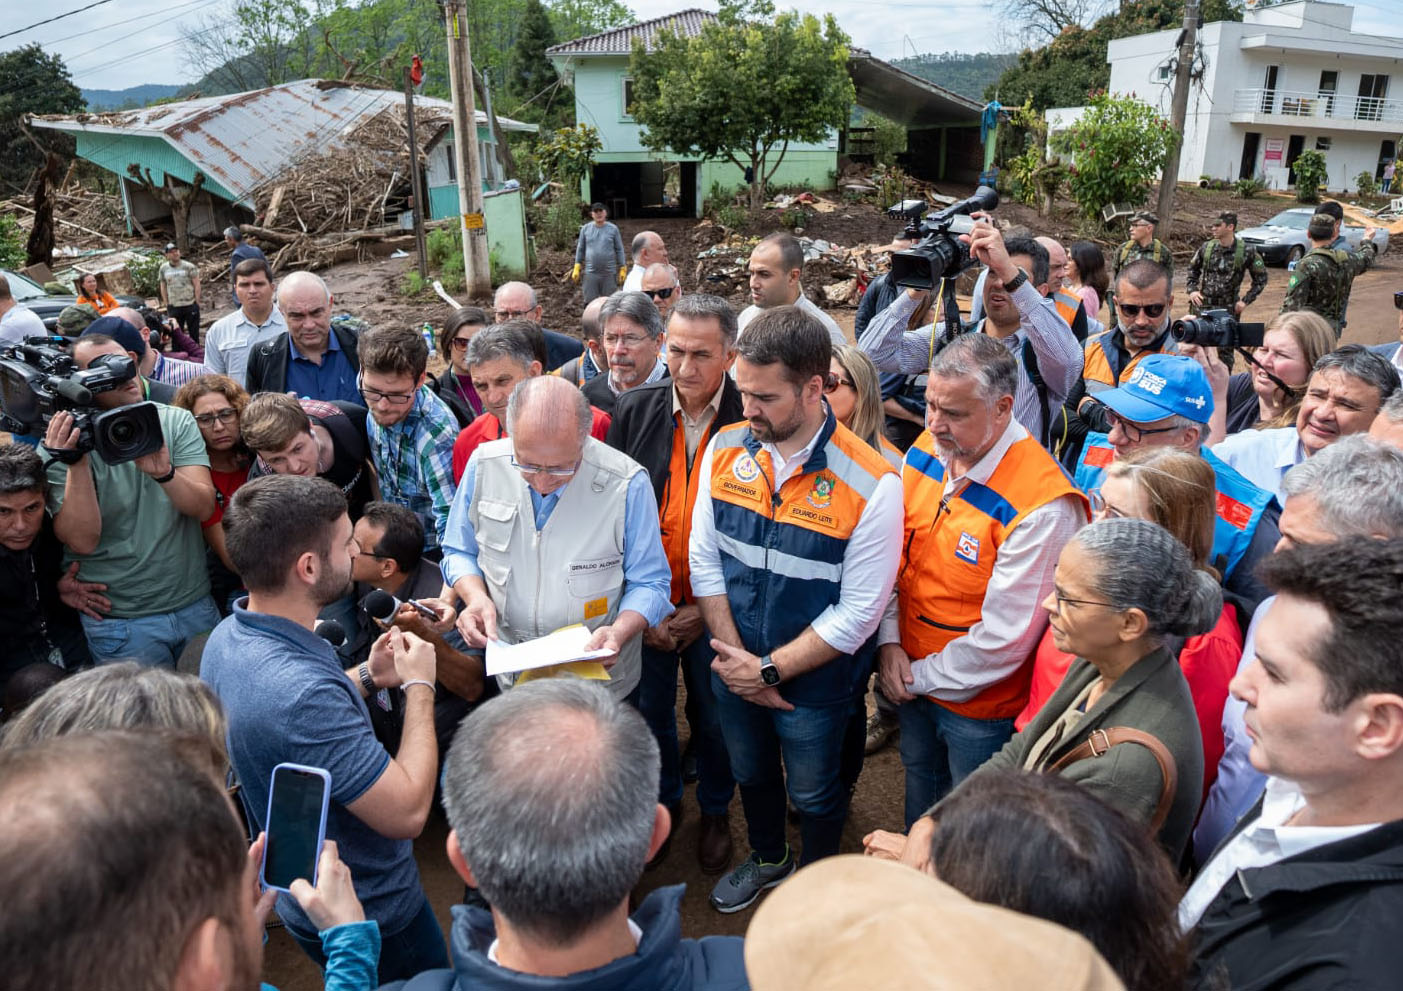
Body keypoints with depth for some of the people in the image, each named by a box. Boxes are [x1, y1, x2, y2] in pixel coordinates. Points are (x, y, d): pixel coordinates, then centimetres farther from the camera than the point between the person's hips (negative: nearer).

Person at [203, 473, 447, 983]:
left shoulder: (226, 638, -8)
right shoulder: (301, 690, -39)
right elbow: (407, 813, -33)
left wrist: (367, 678, -1)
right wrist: (419, 687, -22)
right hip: (372, 917, -8)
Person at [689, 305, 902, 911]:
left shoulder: (871, 485, -25)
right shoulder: (725, 450, -11)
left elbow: (858, 612, -20)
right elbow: (704, 560, -5)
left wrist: (770, 670, -18)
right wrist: (736, 659, -11)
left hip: (815, 680, -4)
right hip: (734, 668, 4)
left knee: (813, 794, 19)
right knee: (750, 772, 27)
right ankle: (767, 860, 58)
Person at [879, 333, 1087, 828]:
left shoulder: (1042, 507, -30)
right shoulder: (925, 452, -8)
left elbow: (1004, 636, -24)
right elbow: (894, 556, 3)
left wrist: (923, 676, -14)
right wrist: (889, 640, -6)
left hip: (979, 705, -6)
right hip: (911, 683, 6)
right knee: (920, 787, 30)